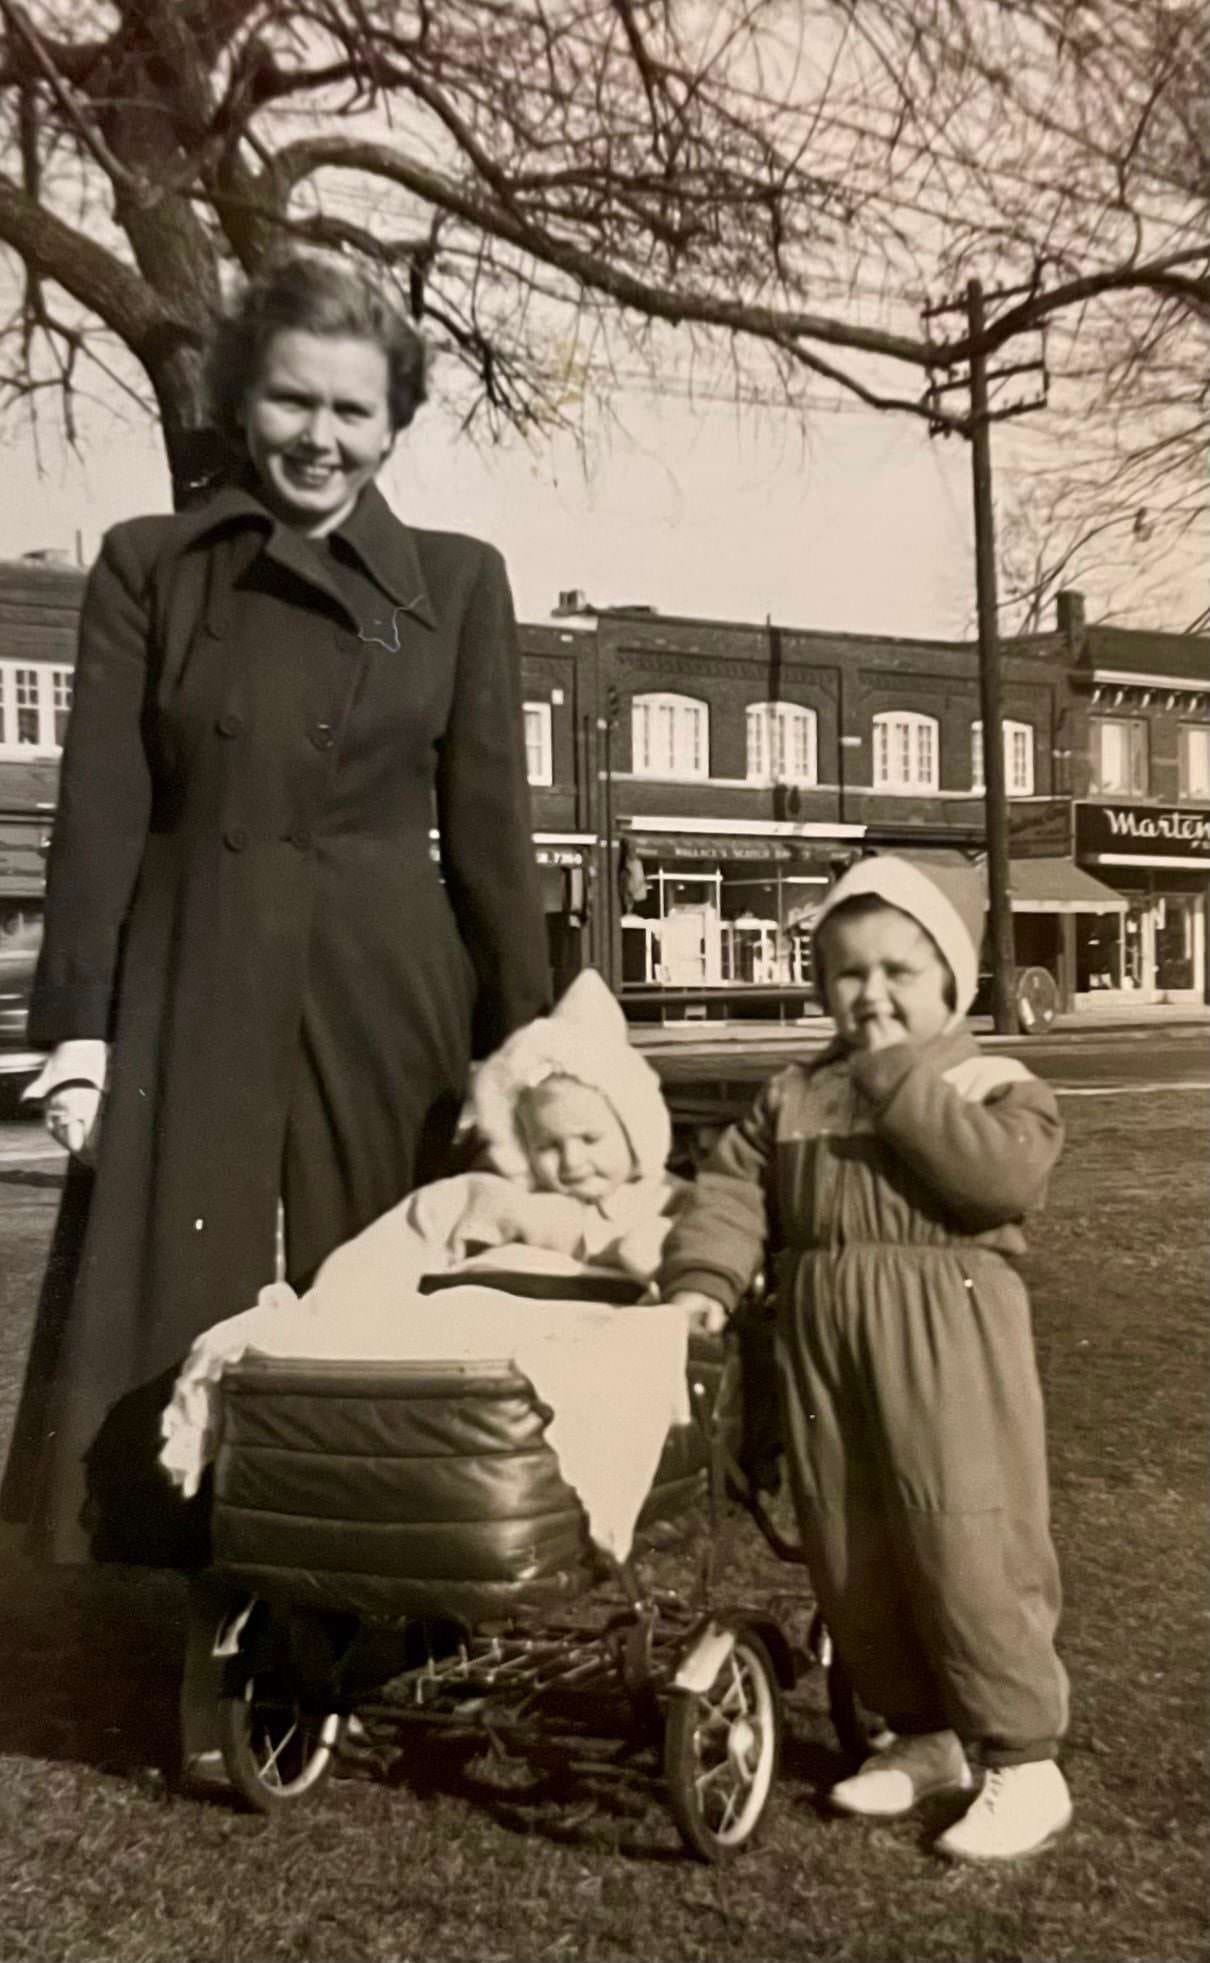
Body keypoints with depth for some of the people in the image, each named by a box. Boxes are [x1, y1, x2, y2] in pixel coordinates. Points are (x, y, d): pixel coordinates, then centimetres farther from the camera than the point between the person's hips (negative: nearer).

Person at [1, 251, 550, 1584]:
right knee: (170, 1338, 3)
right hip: (191, 1003, 0)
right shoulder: (146, 567, 6)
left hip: (391, 1005, 1)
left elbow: (490, 828, 4)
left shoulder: (457, 582, 6)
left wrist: (524, 1053, 0)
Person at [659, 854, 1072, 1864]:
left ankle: (1023, 1760, 13)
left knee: (963, 1544, -5)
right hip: (822, 1339, 5)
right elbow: (732, 1191, 4)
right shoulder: (792, 1096, 11)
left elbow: (1002, 1176, -21)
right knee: (848, 1552, 12)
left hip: (947, 1344, -5)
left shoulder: (998, 1088, -1)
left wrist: (901, 1081, -16)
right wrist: (700, 1282, -12)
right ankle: (926, 1730, 32)